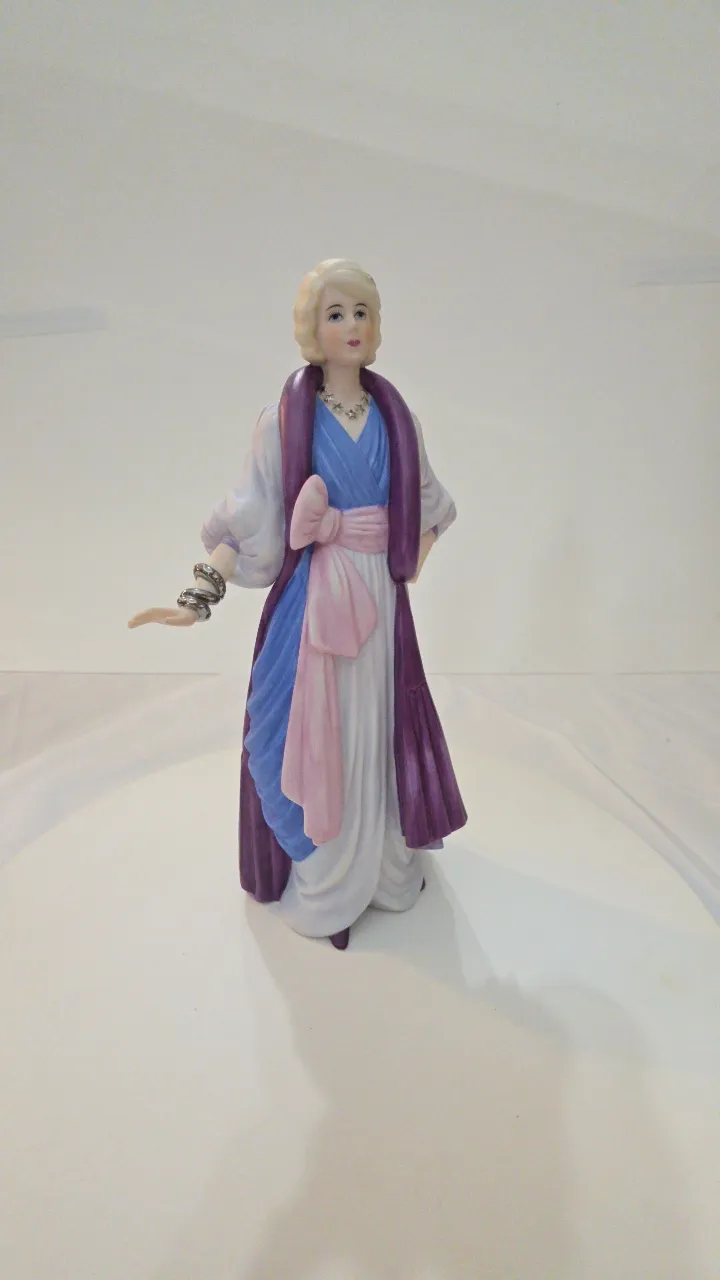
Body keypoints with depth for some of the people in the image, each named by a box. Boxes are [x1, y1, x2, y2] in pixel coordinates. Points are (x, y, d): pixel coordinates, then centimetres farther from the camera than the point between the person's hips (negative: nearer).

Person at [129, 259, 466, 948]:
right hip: (314, 596, -4)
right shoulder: (287, 416, -5)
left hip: (380, 594, 4)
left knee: (379, 727, 15)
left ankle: (385, 862, 37)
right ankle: (321, 887, 26)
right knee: (316, 732, 5)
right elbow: (249, 519, -9)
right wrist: (199, 595, -17)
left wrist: (414, 558, 10)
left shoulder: (392, 413, 6)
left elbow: (425, 505, 19)